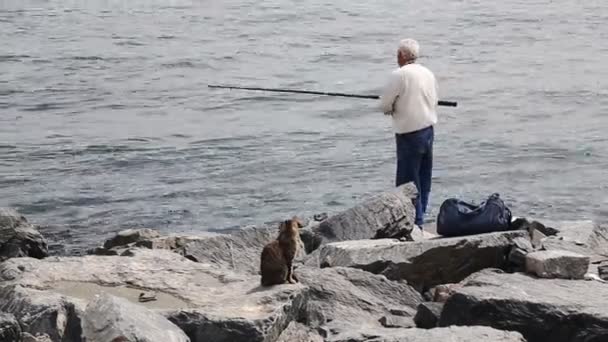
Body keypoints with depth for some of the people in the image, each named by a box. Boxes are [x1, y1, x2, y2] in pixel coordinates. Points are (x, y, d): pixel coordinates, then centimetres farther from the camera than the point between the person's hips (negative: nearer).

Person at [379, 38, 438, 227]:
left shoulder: (399, 75, -14)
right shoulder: (428, 73, 8)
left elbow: (384, 105, -11)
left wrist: (391, 109, 12)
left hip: (409, 133, -8)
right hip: (429, 129, 8)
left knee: (408, 178, -2)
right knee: (424, 176, 14)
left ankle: (415, 220, -1)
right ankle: (420, 215, 22)